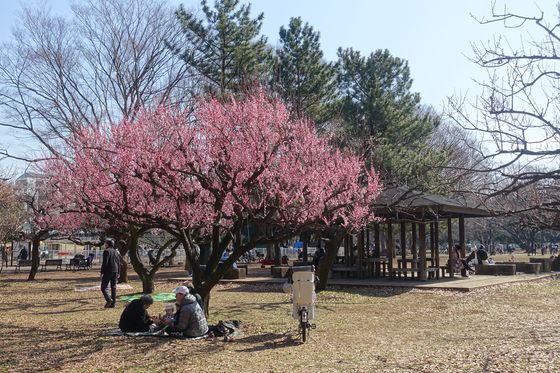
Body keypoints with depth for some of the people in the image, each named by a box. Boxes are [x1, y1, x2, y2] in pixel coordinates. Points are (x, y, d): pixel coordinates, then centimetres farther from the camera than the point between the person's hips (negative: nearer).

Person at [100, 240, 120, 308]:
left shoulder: (106, 251, -8)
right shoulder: (116, 252, 15)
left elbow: (105, 263, -15)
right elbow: (119, 263, 15)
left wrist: (102, 272, -13)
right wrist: (118, 273, 19)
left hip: (108, 272, -7)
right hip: (115, 272, 7)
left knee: (103, 287, -3)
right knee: (113, 288, 8)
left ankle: (109, 299, -21)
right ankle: (112, 303, 8)